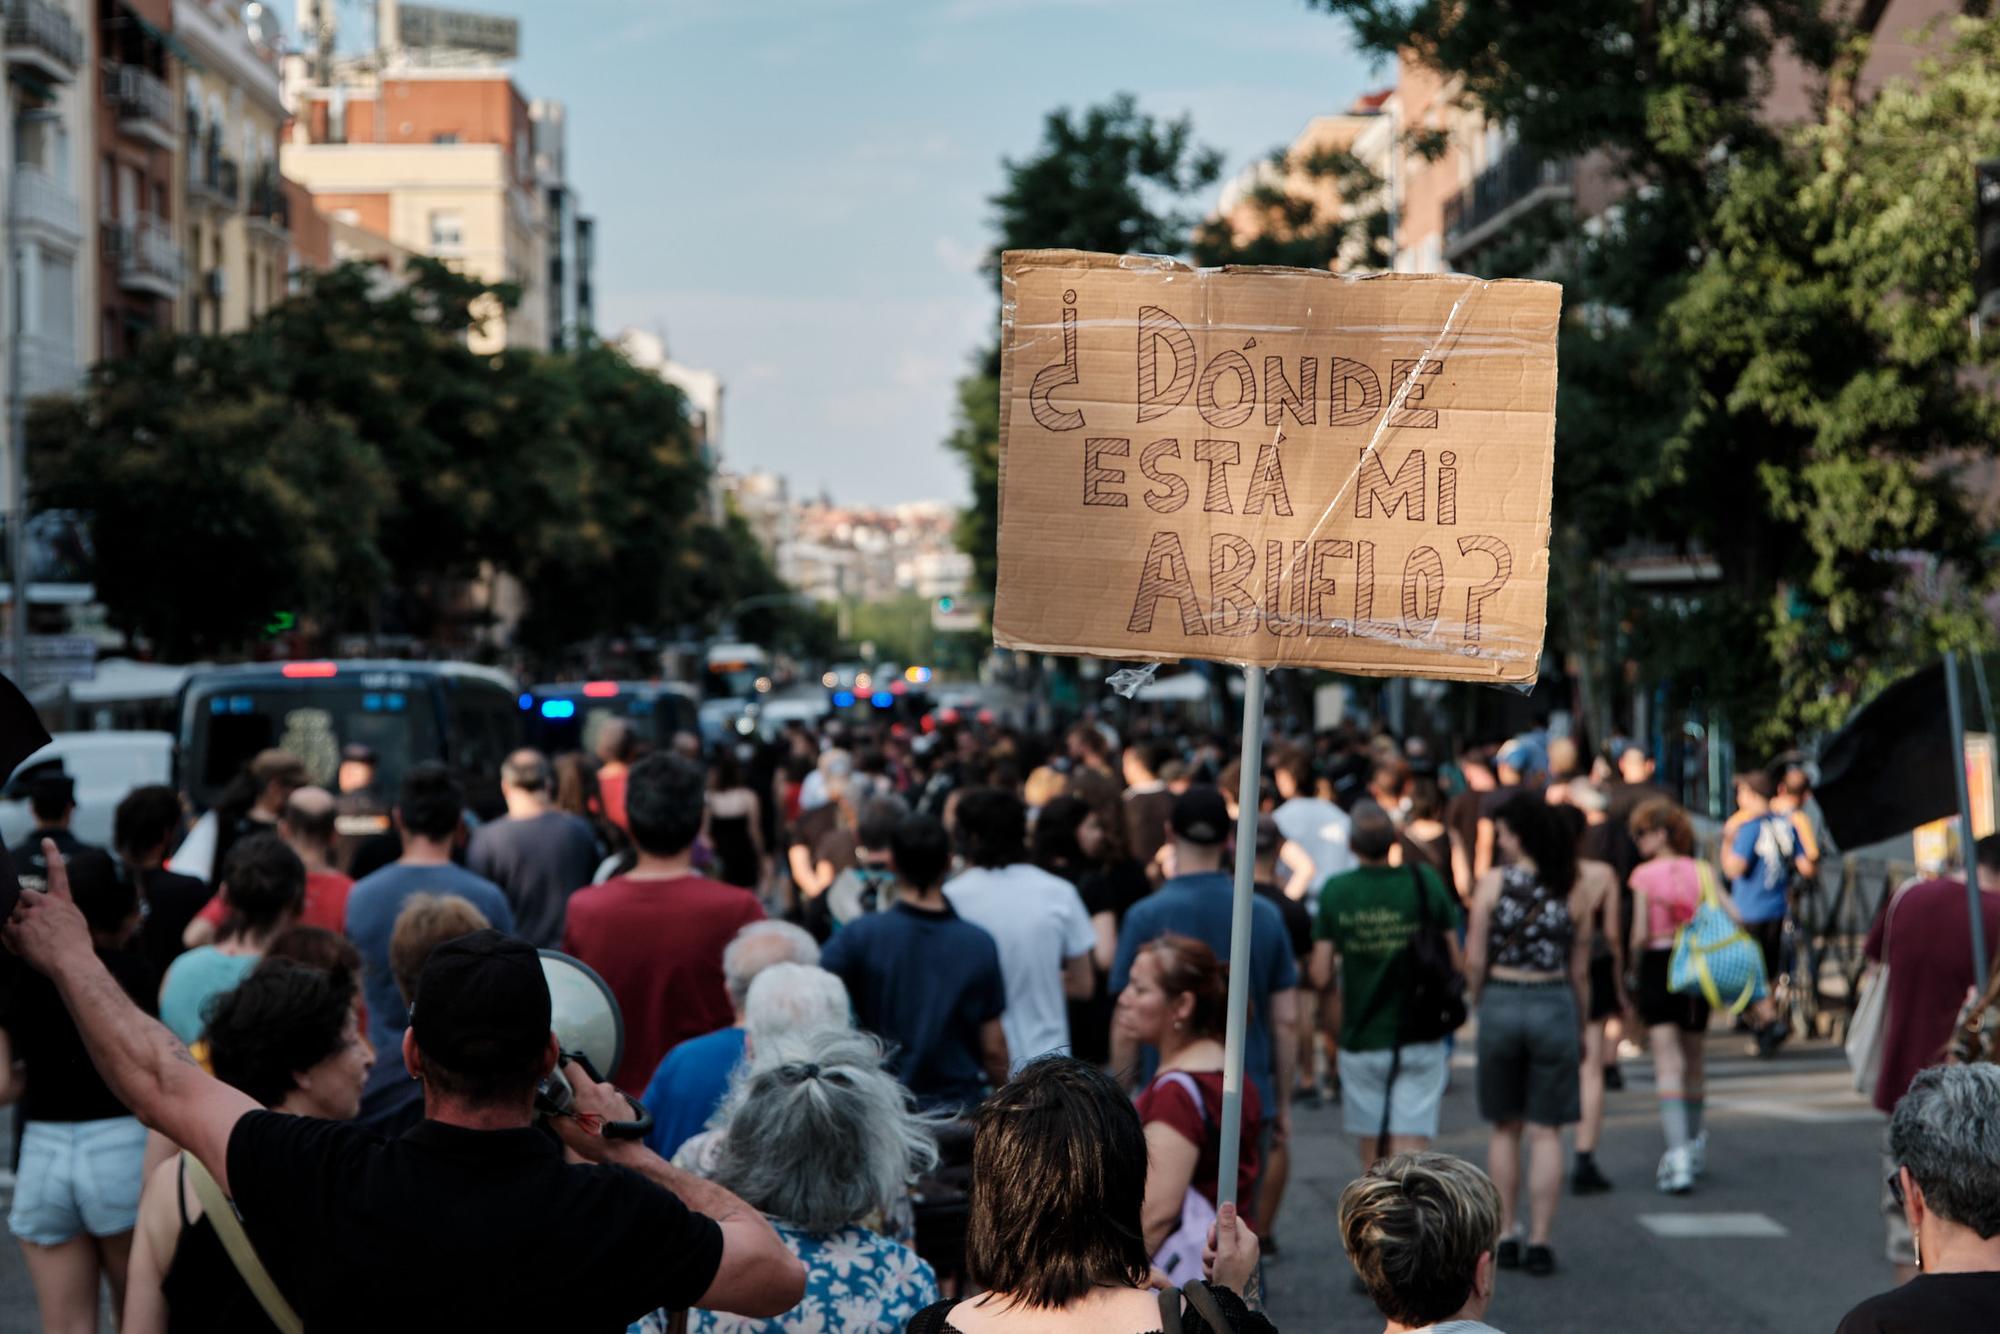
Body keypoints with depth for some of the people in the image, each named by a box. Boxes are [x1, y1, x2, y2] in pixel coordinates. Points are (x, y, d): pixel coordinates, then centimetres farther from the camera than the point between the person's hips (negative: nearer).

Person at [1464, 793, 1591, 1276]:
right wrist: (1581, 1027, 12)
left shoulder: (1492, 882, -6)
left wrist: (1476, 1002, 11)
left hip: (1501, 1002, 0)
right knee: (1545, 1131, 5)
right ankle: (1539, 1242, 3)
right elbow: (1580, 969, 3)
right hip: (1555, 1006, 0)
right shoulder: (1574, 890, -1)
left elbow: (1475, 959, -5)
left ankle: (1505, 1238, 15)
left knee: (1504, 1128, 13)